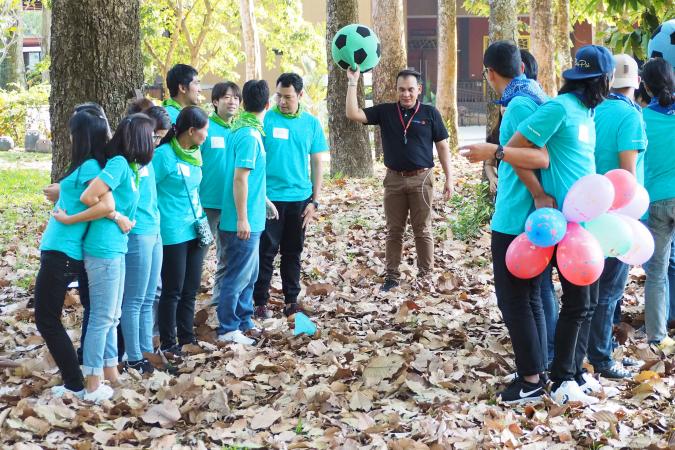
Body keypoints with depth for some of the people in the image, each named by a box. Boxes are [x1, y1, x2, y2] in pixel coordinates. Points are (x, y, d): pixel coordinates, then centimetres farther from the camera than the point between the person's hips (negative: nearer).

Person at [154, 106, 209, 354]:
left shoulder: (195, 154, 8)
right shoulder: (164, 155, -15)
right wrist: (155, 225, -10)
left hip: (194, 231, 7)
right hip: (172, 233, -7)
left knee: (190, 289, 13)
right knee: (172, 290, 1)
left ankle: (187, 338, 23)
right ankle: (167, 343, 11)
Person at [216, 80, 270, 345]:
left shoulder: (241, 129, 9)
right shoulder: (250, 135, -19)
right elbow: (239, 178, -22)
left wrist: (264, 201, 25)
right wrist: (242, 219, -21)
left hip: (250, 219, 9)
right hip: (244, 221, -9)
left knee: (249, 273, 18)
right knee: (238, 276, -1)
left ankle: (244, 322, 28)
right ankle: (227, 330, 7)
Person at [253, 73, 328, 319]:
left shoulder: (311, 123, 3)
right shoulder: (266, 120, -6)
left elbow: (316, 163, 7)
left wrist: (315, 200, 4)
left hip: (300, 198, 3)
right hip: (270, 197, -3)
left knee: (293, 252, 12)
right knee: (266, 251, 1)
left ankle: (291, 300, 21)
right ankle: (260, 302, 8)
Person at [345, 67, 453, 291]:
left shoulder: (430, 113, -2)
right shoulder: (385, 112, 2)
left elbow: (442, 146, 2)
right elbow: (353, 114, -7)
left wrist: (449, 178, -2)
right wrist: (353, 82, -12)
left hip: (421, 179, -2)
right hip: (394, 179, 2)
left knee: (422, 230, 3)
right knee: (394, 230, 9)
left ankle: (425, 277, 10)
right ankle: (392, 275, 16)